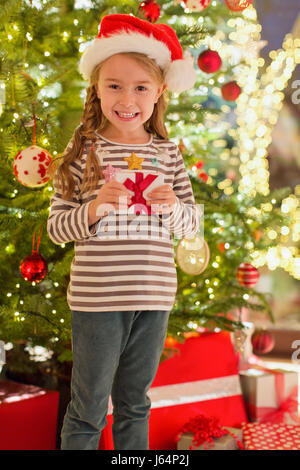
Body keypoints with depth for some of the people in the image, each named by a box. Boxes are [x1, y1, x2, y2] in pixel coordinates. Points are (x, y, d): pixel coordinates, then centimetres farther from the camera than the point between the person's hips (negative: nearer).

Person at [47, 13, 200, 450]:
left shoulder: (167, 153, 5)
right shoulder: (83, 151, -4)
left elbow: (192, 223, 9)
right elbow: (56, 228, -3)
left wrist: (174, 208, -12)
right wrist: (94, 209, -21)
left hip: (154, 299, 3)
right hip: (96, 299, -3)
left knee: (134, 403, 19)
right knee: (88, 410, 9)